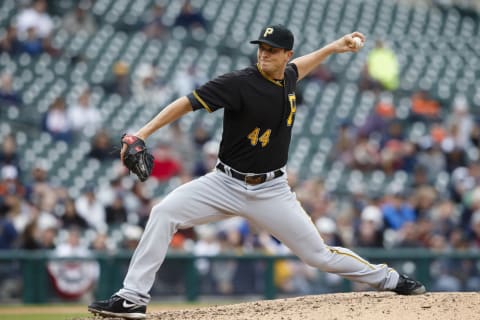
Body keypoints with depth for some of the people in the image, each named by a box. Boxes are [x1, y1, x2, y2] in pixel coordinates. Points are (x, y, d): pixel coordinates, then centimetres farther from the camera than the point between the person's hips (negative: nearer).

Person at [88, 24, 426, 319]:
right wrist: (143, 133, -32)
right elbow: (187, 103, -22)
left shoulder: (287, 78, 0)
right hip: (227, 184, -3)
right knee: (165, 212, -23)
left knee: (319, 254, 3)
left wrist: (332, 47, 28)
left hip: (271, 192, 3)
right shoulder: (240, 83, -18)